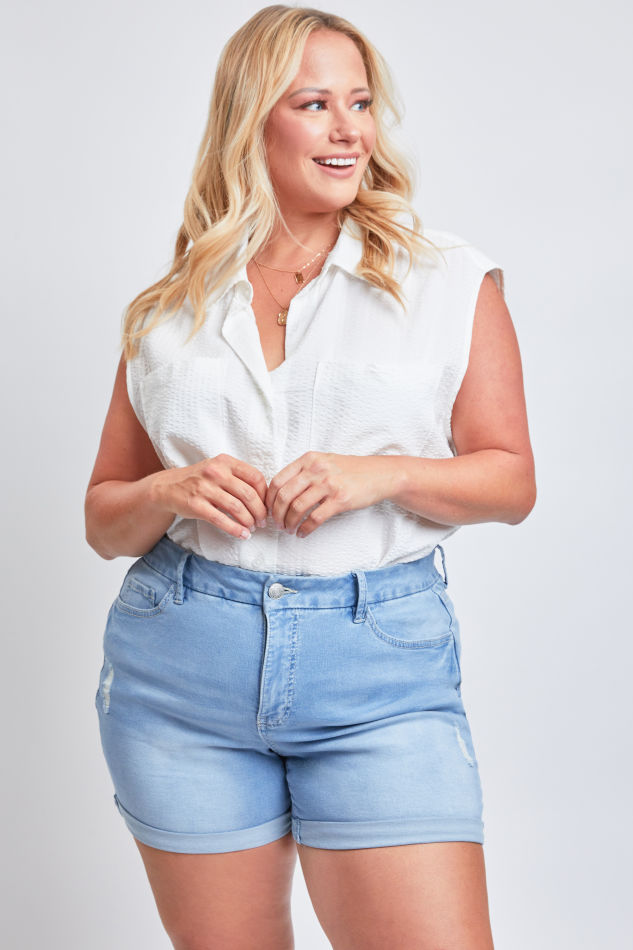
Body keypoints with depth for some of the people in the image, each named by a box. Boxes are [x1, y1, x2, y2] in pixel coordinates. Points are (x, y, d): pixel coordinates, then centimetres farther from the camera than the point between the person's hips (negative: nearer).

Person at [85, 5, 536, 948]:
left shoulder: (451, 281, 5)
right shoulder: (170, 311, 9)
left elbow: (511, 480, 5)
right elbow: (102, 517, 12)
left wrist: (382, 475, -13)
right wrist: (170, 494, -10)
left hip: (381, 665, -1)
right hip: (180, 664, 2)